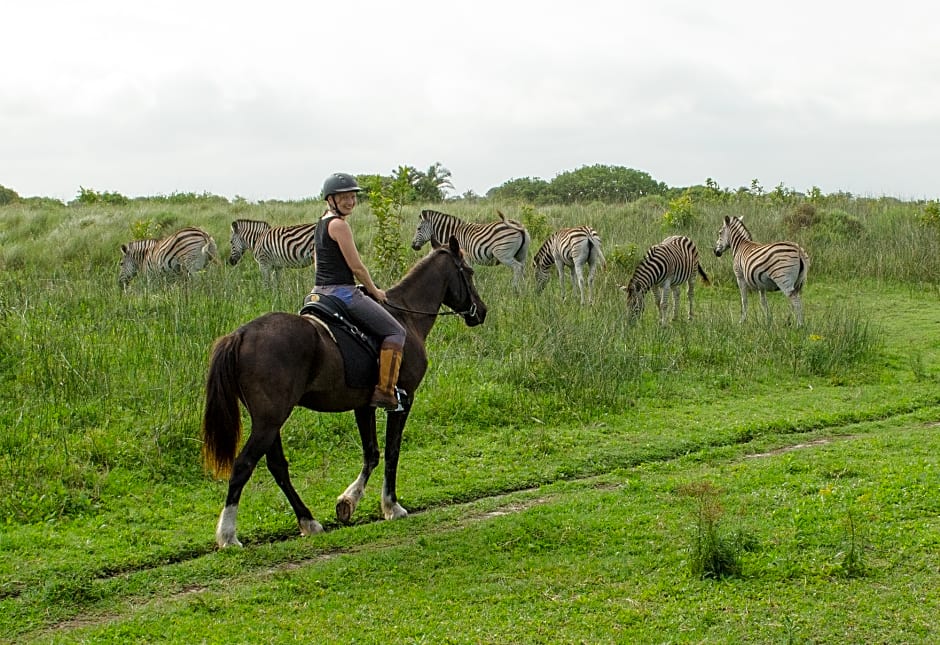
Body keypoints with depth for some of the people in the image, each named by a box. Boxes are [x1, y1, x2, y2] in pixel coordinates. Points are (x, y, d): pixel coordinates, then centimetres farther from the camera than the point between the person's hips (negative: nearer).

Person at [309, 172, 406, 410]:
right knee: (395, 332, -6)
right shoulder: (339, 224, -14)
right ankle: (385, 391, -13)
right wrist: (374, 291, 1)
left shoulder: (321, 224, 16)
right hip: (343, 292, -10)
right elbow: (356, 267, -14)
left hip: (320, 291, 10)